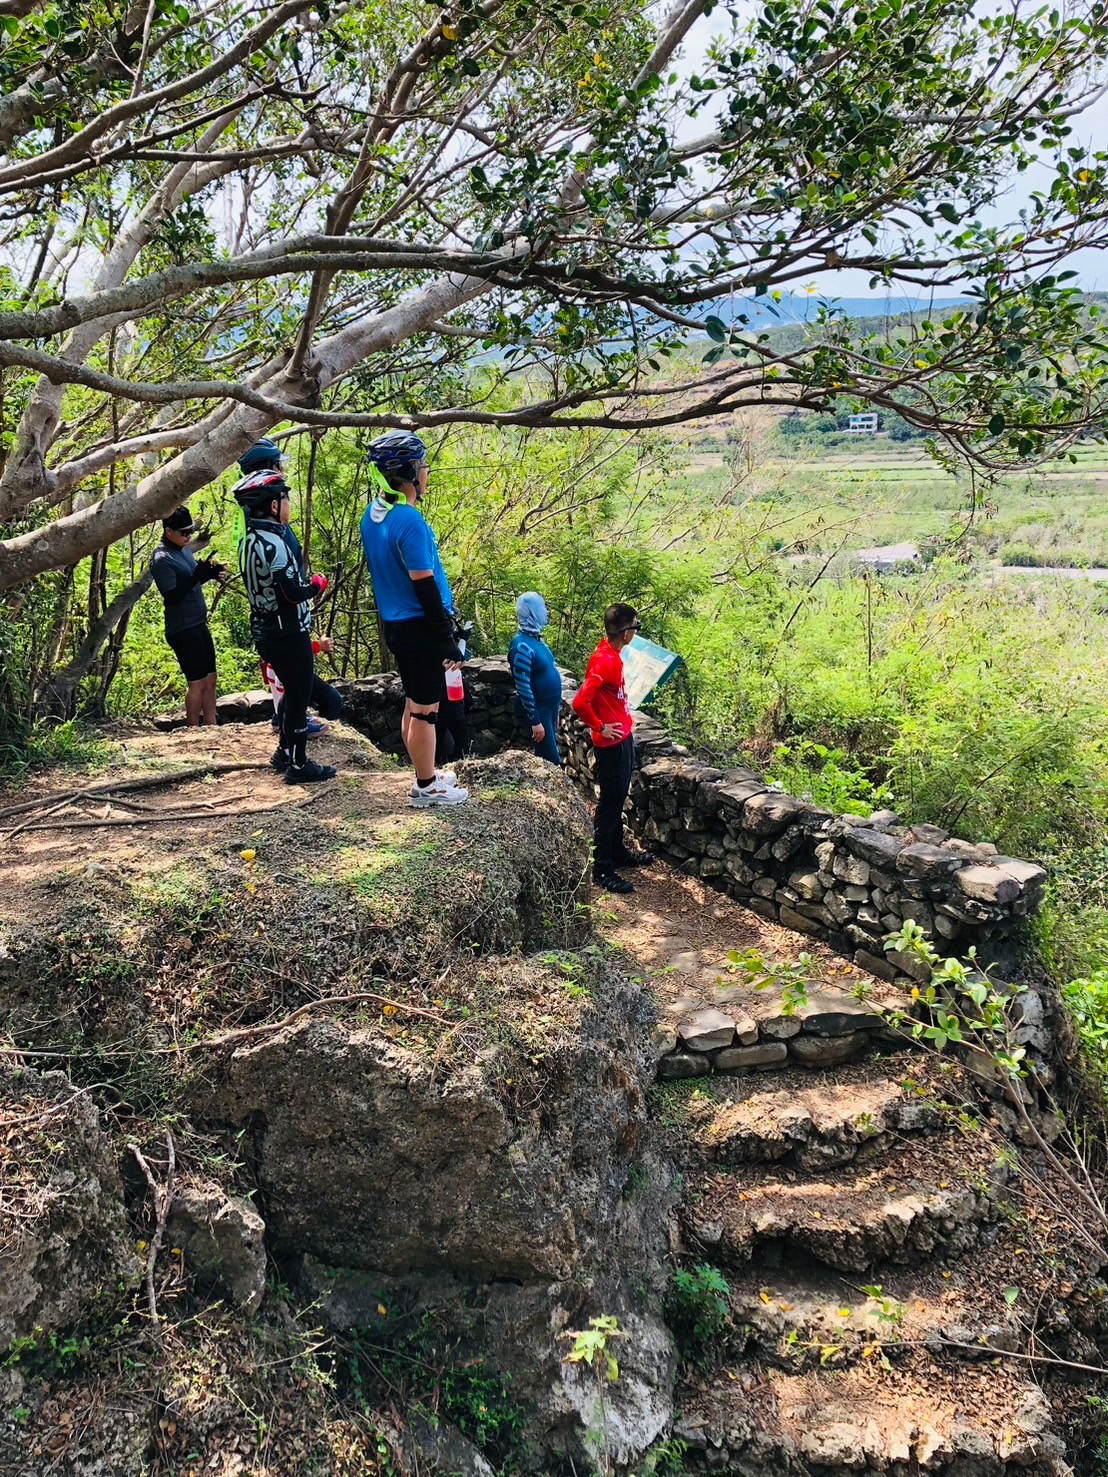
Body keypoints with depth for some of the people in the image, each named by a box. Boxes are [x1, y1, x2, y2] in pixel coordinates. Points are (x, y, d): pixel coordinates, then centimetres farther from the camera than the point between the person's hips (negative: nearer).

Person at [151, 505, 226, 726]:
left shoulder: (184, 549, 9)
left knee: (210, 679, 11)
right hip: (182, 629, -8)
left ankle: (211, 727, 19)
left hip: (199, 624, 9)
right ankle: (194, 731, 9)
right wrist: (199, 575, -27)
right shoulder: (162, 559, -16)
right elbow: (172, 596, -21)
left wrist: (211, 573, 2)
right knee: (197, 682, -3)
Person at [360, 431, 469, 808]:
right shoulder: (409, 521, -22)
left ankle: (426, 773, 32)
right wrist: (448, 639, -16)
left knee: (414, 704, 19)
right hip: (420, 627, -9)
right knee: (425, 710, 3)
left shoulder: (372, 515, 6)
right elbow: (423, 585, -22)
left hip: (394, 625, 9)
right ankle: (426, 788, 14)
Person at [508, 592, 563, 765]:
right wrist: (535, 721, -20)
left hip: (549, 707, 8)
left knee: (548, 755, 15)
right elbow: (523, 687, -21)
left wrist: (556, 708, 17)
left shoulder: (535, 637, 8)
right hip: (537, 709, -8)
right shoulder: (522, 644, -20)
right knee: (552, 761, -4)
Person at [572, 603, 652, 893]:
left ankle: (618, 851, 37)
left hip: (623, 738, 10)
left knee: (618, 800, 22)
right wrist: (601, 727, -18)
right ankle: (602, 869, 8)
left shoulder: (611, 654, 5)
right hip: (612, 743, -10)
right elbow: (580, 703, -30)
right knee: (610, 804, -1)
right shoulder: (603, 661, -25)